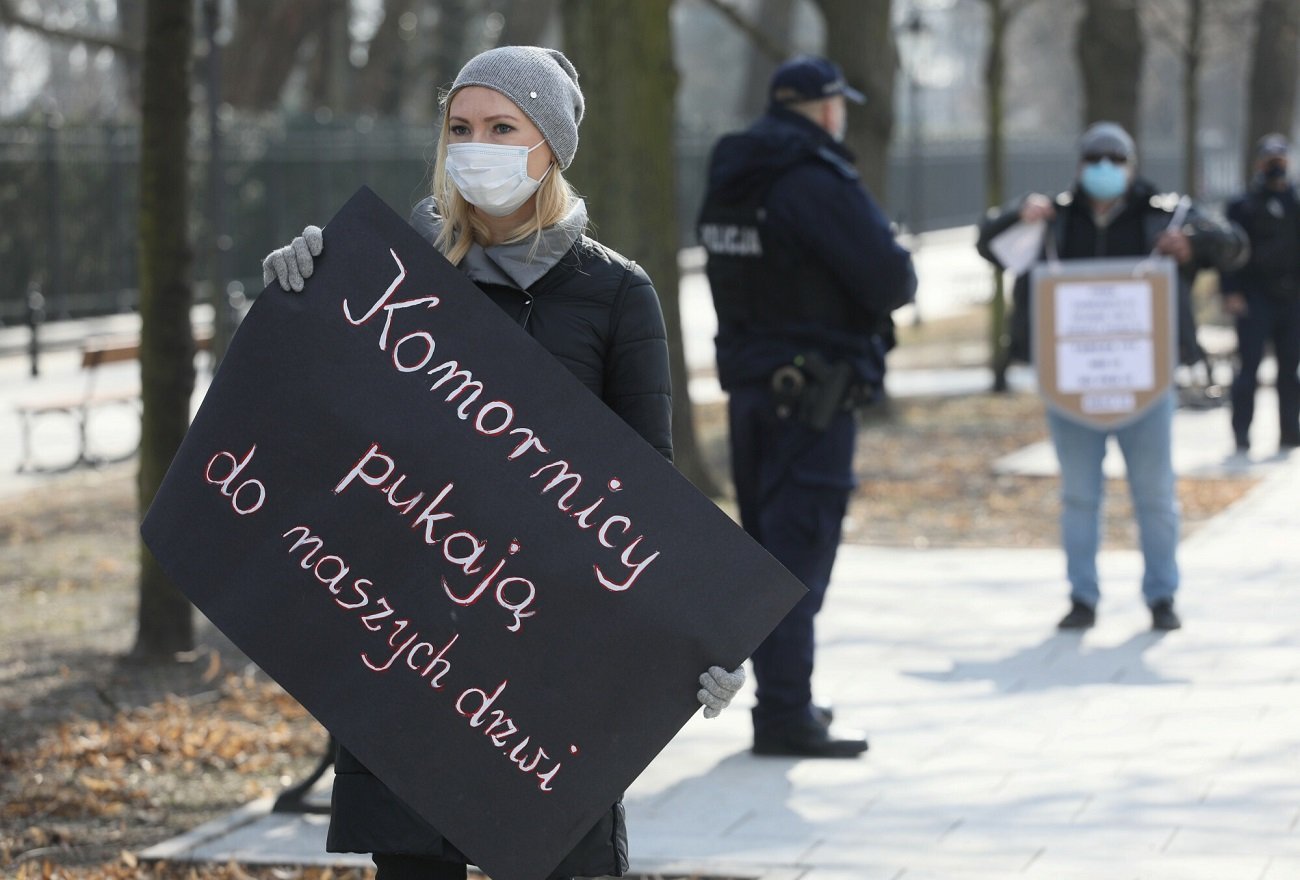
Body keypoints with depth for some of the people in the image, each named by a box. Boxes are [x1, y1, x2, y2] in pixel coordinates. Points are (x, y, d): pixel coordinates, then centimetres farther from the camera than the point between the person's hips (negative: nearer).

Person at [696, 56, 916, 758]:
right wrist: (899, 267, 4)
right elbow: (889, 281, -20)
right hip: (812, 392, -9)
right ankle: (786, 717, -8)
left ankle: (782, 698, 26)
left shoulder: (730, 181, 10)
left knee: (768, 545, 16)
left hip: (749, 384, 9)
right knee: (799, 551, -7)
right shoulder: (818, 182, -17)